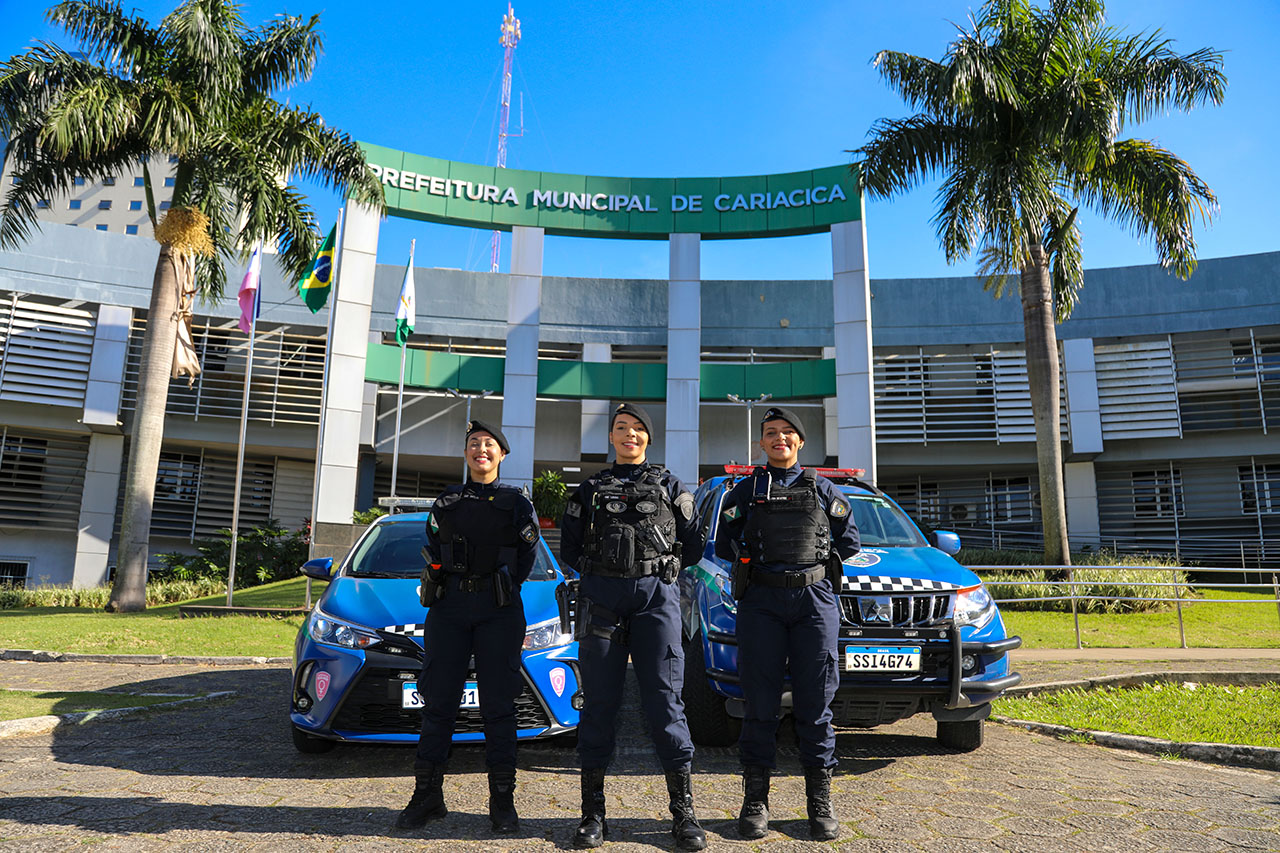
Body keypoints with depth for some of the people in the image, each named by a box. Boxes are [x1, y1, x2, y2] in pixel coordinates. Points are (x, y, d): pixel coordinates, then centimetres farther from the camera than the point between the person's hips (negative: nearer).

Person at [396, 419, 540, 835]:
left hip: (499, 609, -2)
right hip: (449, 605, 2)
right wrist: (451, 587, 5)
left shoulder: (516, 503, 9)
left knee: (498, 703, -1)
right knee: (438, 699, 2)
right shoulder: (446, 501, 15)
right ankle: (428, 796, 12)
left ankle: (502, 800, 6)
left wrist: (500, 589, 3)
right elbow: (433, 553, 15)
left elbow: (525, 558, 8)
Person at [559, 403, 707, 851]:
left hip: (657, 596, -1)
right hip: (601, 599, 1)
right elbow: (570, 551, 14)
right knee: (598, 702, 2)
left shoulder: (671, 487, 13)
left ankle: (683, 812, 4)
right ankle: (593, 813, 11)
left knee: (664, 702, -4)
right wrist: (604, 568, 8)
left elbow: (691, 548, 12)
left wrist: (656, 565, 8)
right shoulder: (591, 489, 15)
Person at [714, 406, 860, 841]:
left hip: (815, 599, 1)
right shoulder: (745, 490, 12)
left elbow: (849, 540, 17)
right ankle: (756, 799, 10)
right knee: (760, 702, 0)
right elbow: (723, 544, 13)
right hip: (760, 601, 0)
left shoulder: (822, 489, 15)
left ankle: (820, 801, 11)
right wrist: (756, 560, 3)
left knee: (815, 702, 2)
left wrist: (818, 560, 7)